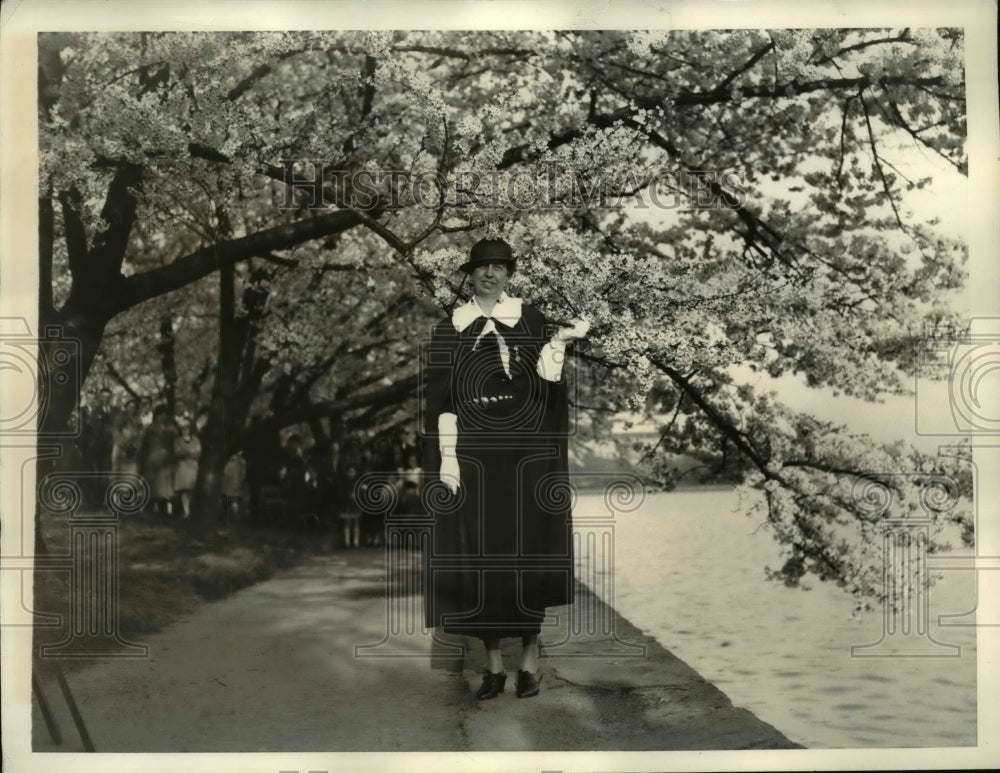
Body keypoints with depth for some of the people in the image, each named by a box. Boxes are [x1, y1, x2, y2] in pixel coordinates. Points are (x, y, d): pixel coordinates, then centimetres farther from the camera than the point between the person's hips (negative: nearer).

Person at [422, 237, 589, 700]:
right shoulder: (450, 329, 6)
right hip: (473, 456, 1)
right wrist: (447, 459, -6)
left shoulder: (530, 320, 5)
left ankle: (530, 658, 14)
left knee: (528, 552, 1)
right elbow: (439, 398, 3)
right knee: (479, 555, 2)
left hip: (524, 454, -1)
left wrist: (559, 343, -25)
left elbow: (547, 381, -7)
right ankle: (493, 663, 13)